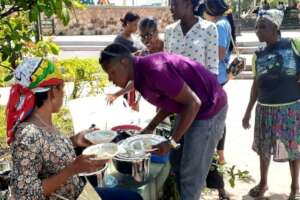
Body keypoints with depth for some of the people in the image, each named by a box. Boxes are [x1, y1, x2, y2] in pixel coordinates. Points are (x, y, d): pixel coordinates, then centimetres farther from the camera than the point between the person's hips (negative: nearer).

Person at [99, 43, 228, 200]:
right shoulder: (142, 73, 1)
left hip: (209, 108, -9)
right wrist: (150, 128, 7)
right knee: (177, 163, 17)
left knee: (191, 174, -1)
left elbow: (193, 102, -25)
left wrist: (172, 142, -22)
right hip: (189, 109, 9)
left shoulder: (154, 70, -28)